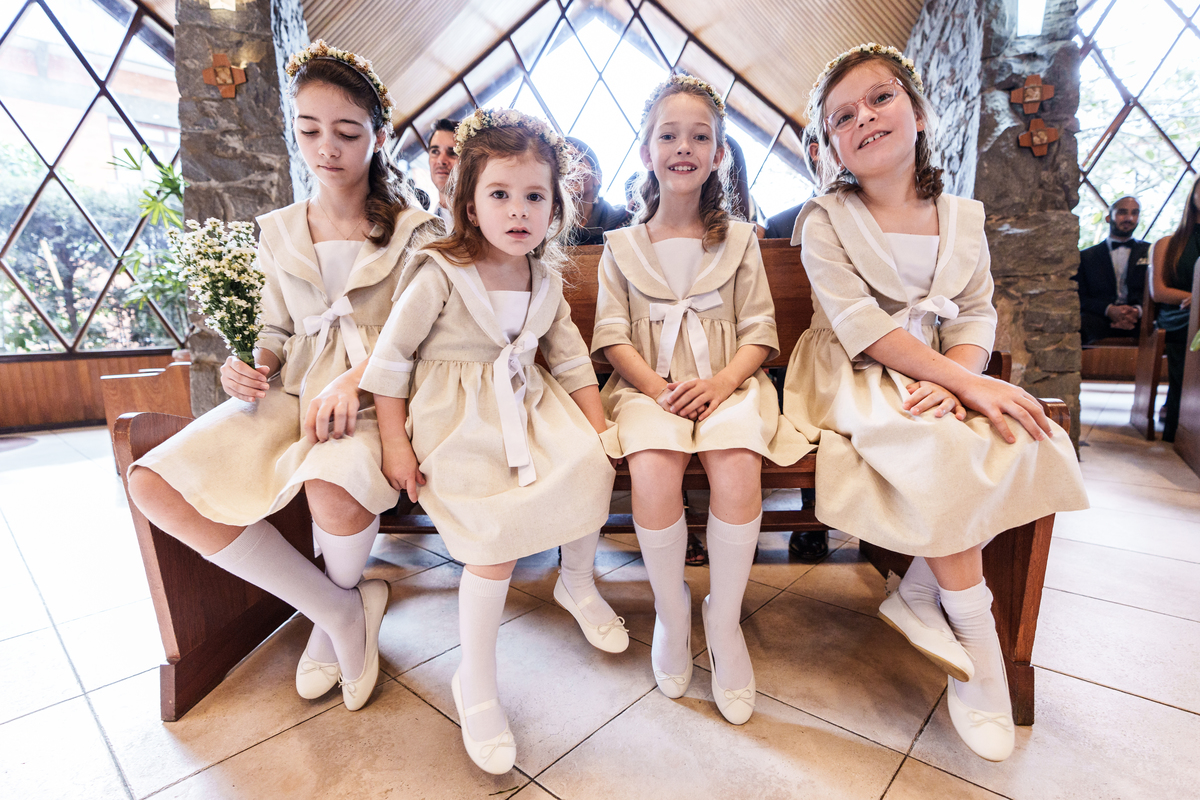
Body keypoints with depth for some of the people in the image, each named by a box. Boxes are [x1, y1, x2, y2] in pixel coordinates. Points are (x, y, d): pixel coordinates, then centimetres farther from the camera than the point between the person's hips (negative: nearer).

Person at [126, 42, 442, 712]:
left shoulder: (415, 230, 2)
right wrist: (254, 366, -1)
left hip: (373, 397, -5)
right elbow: (277, 330, 22)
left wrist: (355, 382, -23)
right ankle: (343, 609, -7)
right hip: (294, 391, 5)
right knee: (153, 482, -15)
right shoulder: (279, 232, 16)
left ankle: (334, 616, 5)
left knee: (332, 490, -36)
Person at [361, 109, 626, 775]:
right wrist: (395, 443, -9)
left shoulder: (545, 279, 7)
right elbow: (391, 355, -7)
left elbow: (571, 357, 10)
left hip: (528, 405, 6)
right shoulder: (439, 273, -10)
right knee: (497, 533, -18)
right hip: (457, 417, -5)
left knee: (593, 467, -16)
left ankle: (577, 584, 16)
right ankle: (475, 683, 5)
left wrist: (598, 428, 3)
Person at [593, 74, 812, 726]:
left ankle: (725, 619, -5)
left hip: (726, 383, 1)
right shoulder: (622, 245, 13)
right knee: (652, 469, -32)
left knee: (737, 467, -31)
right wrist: (657, 387, -15)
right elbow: (612, 333, 3)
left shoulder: (739, 240, 14)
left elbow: (759, 329, 6)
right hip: (647, 385, 0)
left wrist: (722, 382, -14)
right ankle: (671, 612, -4)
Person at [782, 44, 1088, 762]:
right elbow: (861, 326, -15)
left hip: (940, 377, 5)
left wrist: (953, 379, -19)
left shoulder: (963, 219, 11)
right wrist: (965, 381, -22)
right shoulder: (825, 221, -3)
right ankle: (978, 649, -8)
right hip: (854, 378, -5)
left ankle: (919, 595, -4)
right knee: (945, 455, -29)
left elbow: (977, 314, 4)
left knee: (1027, 444, -19)